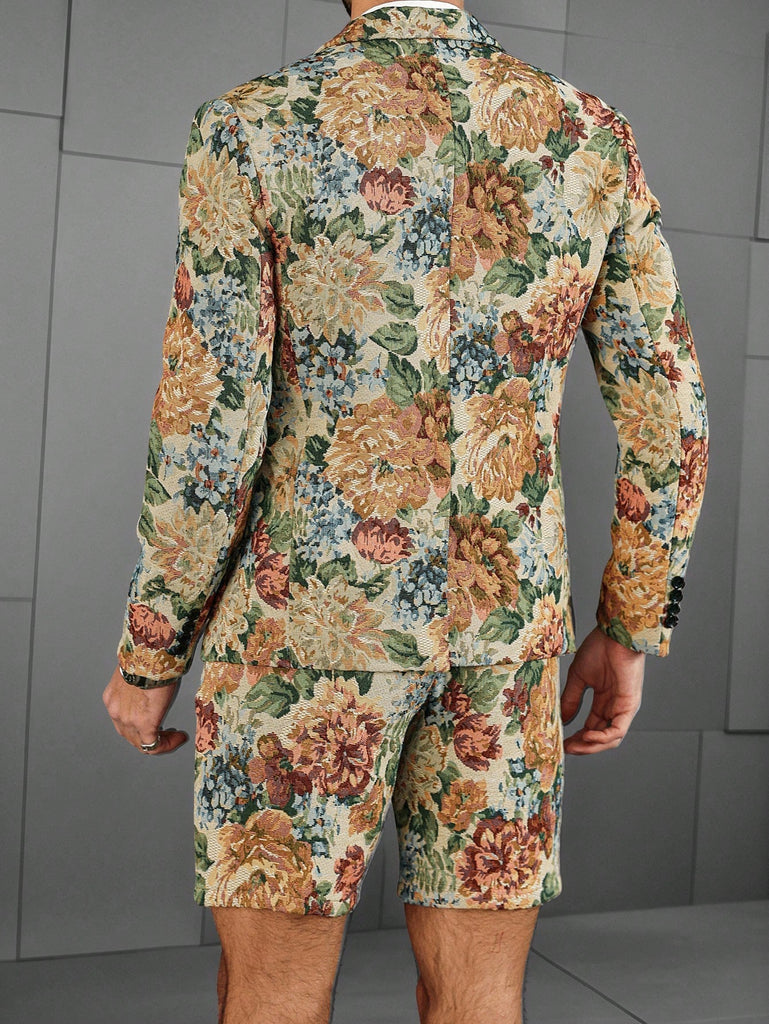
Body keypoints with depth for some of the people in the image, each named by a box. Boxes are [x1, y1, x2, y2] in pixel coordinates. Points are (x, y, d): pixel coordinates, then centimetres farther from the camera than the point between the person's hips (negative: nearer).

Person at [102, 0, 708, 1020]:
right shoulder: (592, 137, 5)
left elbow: (209, 438, -12)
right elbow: (668, 413, 3)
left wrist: (146, 654, 2)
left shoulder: (254, 126, -7)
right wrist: (629, 632, 13)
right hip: (506, 613, 4)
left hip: (315, 613, -3)